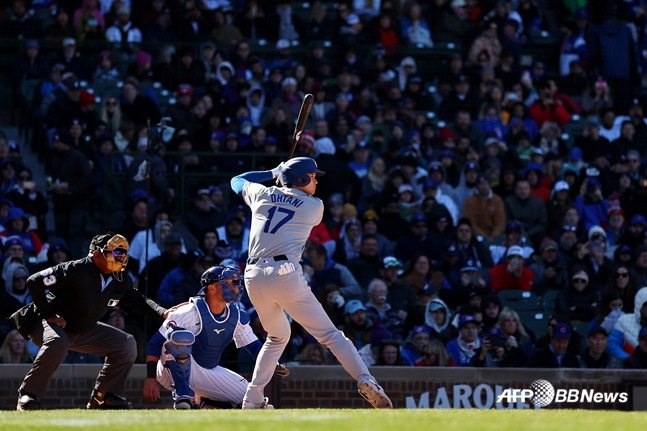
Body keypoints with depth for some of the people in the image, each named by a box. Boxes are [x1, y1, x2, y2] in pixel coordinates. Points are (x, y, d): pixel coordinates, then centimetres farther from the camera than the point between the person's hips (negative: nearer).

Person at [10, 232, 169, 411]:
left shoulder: (121, 281, -3)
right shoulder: (76, 270, -25)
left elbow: (138, 300, 13)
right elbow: (35, 282, -26)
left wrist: (162, 312, -6)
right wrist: (48, 314, -25)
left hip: (83, 331, 8)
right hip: (49, 323, -8)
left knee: (127, 343, 2)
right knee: (57, 344, -42)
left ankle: (103, 396, 7)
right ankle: (27, 395, -26)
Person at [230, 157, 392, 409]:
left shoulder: (262, 195, 17)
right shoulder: (314, 206, 10)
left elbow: (237, 181, 37)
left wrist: (272, 173, 44)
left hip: (254, 277, 5)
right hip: (285, 274, -5)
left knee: (278, 336, 26)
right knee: (329, 334, -5)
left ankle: (252, 399, 19)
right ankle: (365, 380, -23)